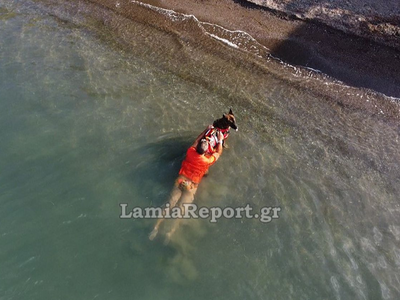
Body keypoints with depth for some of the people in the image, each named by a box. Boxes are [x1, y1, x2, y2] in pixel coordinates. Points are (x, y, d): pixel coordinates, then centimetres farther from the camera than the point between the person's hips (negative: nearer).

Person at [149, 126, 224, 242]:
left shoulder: (190, 152, -5)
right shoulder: (207, 160, -12)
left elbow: (196, 141, 16)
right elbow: (218, 153, 8)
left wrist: (205, 131, 26)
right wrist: (220, 140, 20)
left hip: (180, 180, 3)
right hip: (191, 186, -3)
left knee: (169, 205, 1)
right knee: (180, 210, -2)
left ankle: (156, 228, -3)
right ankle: (170, 233, -11)